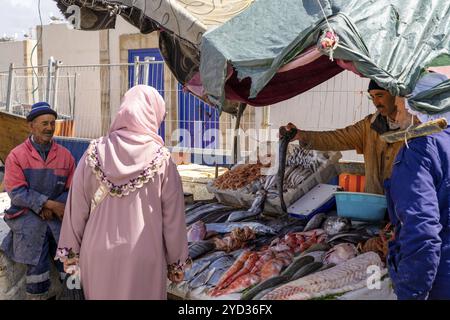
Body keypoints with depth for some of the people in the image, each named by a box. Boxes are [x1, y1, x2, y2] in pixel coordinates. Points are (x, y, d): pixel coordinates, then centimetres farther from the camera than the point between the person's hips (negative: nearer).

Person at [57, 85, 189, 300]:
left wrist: (71, 253, 10)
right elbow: (173, 217, -5)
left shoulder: (95, 153, -5)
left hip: (98, 254, 2)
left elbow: (76, 207, 0)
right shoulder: (162, 160, -9)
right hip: (143, 257, -2)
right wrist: (177, 262, 6)